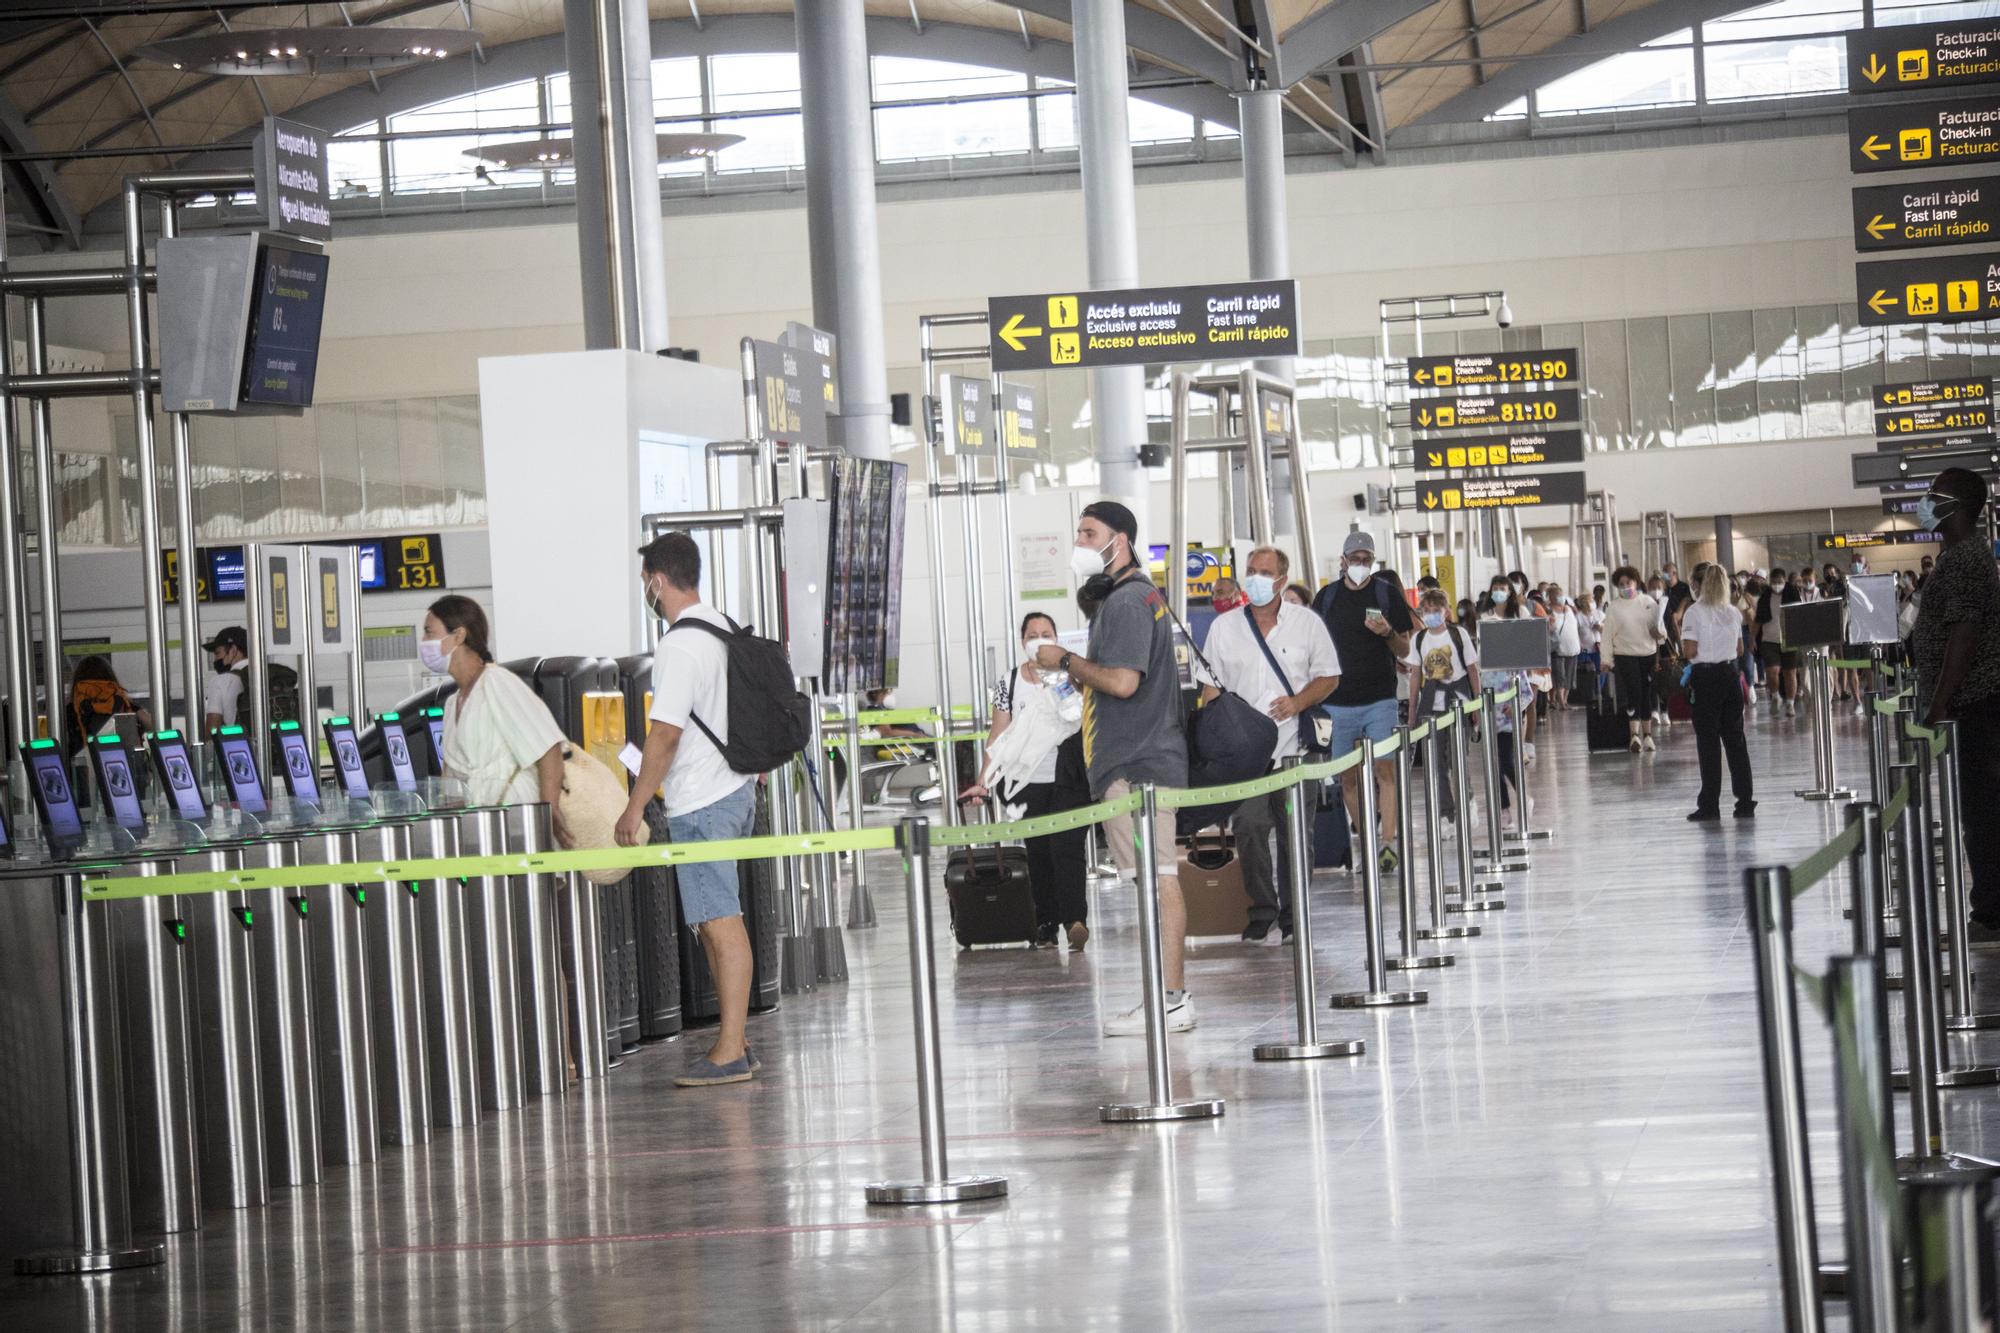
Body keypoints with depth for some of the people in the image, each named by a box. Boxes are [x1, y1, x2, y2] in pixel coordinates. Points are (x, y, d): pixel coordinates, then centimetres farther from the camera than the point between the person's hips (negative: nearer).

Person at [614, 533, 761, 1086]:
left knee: (721, 924, -8)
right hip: (735, 789, 10)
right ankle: (733, 1041, 18)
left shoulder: (680, 646, -17)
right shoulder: (722, 629, 12)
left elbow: (665, 734, -20)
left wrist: (634, 809, -15)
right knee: (716, 923, 14)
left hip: (701, 805, -10)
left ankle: (730, 1053, -7)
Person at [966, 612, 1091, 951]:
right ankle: (1045, 925, 11)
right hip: (1028, 784, 3)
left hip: (1068, 782, -3)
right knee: (1038, 854, 5)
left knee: (1066, 847, -15)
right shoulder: (1009, 684, 7)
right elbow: (998, 736, 6)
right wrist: (983, 782, -1)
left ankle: (1075, 919, -22)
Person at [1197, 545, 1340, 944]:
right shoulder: (1224, 627, 8)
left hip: (1294, 747, 0)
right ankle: (1262, 915, -5)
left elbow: (1328, 676, 9)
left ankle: (1292, 919, 10)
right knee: (1249, 829, -10)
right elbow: (1212, 686, 10)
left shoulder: (1307, 623, 6)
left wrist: (1299, 702, -10)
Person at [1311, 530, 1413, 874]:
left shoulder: (1387, 593, 3)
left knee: (1384, 769, -10)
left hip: (1379, 699, -2)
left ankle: (1387, 844, -13)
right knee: (1348, 776, 4)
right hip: (1338, 701, 2)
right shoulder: (1327, 597, 9)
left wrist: (1387, 633, -16)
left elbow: (1404, 651, 5)